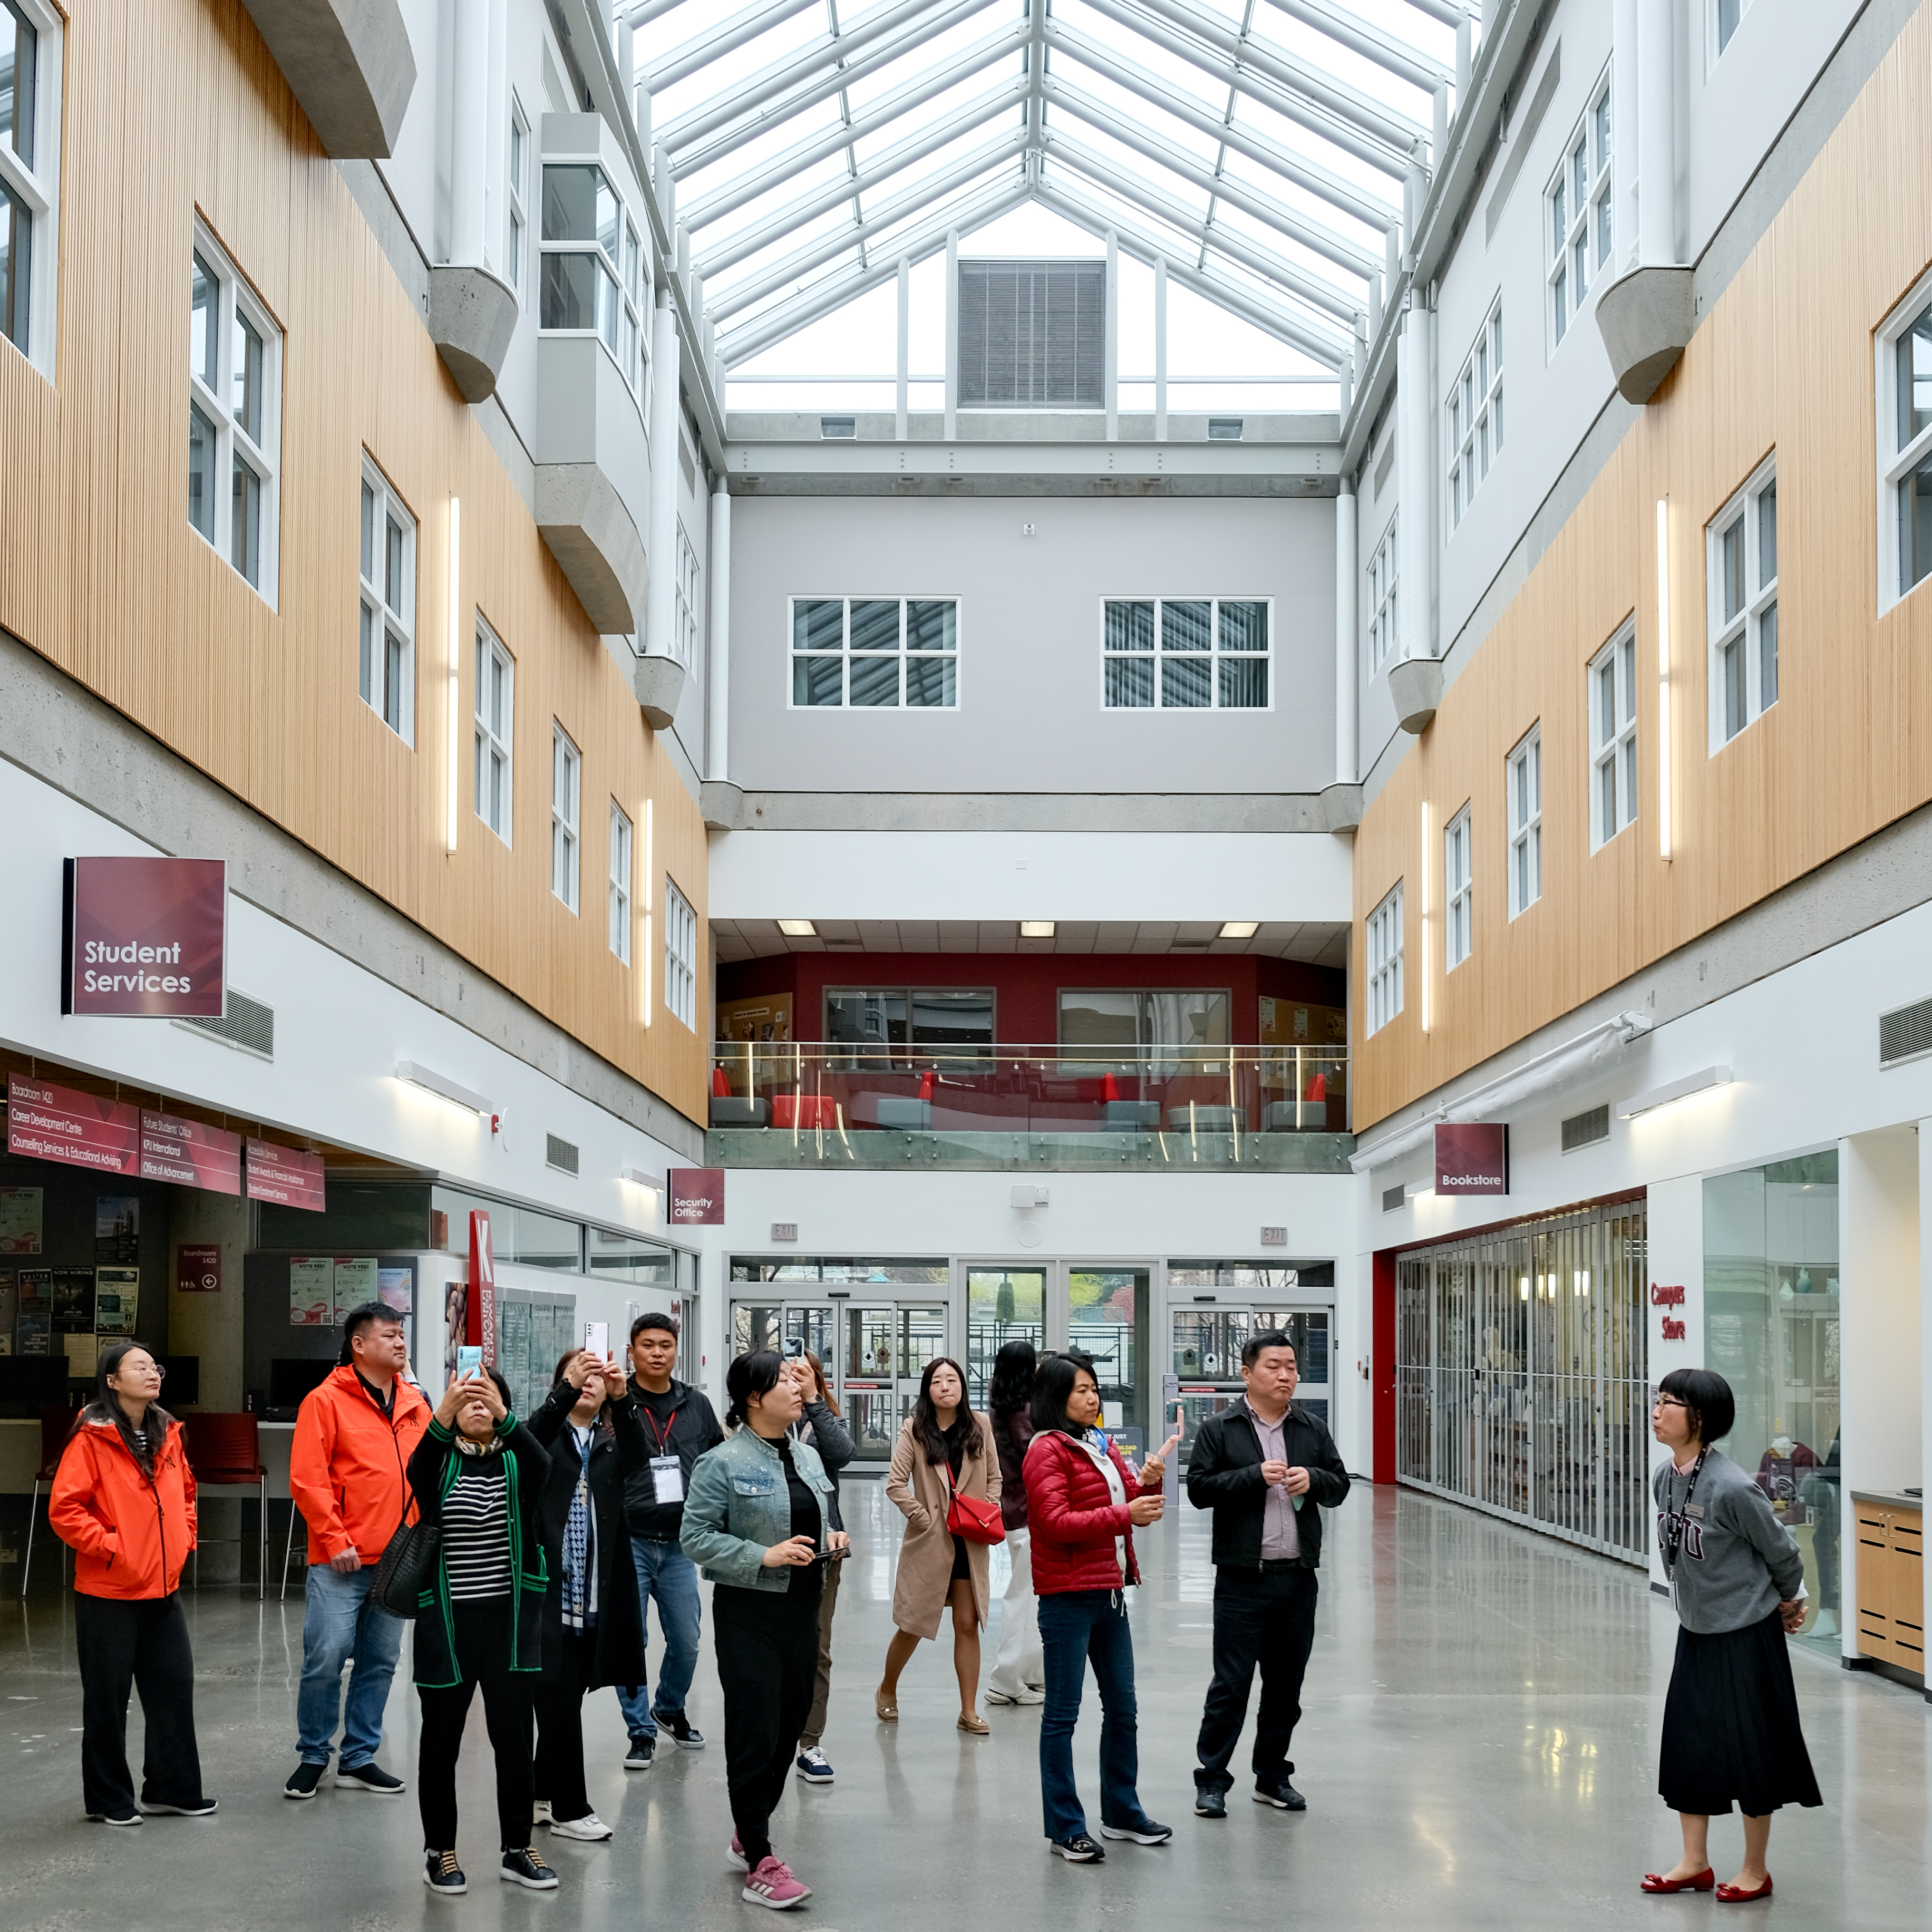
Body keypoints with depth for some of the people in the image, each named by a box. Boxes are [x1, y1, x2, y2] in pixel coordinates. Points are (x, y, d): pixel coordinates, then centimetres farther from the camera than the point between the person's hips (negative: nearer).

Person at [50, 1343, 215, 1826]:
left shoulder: (167, 1435, 9)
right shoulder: (92, 1439, -12)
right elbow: (64, 1510, -15)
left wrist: (184, 1538, 11)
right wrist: (111, 1546, -16)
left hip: (163, 1589, 6)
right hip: (108, 1593, -6)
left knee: (175, 1687, 10)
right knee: (108, 1698, 5)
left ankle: (172, 1789, 23)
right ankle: (108, 1800, 17)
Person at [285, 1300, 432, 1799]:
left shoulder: (415, 1404, 12)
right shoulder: (326, 1401, -5)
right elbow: (307, 1479, -10)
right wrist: (334, 1540, -13)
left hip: (398, 1560, 6)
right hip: (341, 1562, -6)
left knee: (381, 1662, 9)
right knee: (326, 1658, -6)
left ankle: (359, 1759, 19)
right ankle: (313, 1757, 11)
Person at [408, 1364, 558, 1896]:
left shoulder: (516, 1460, 4)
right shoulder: (441, 1461, 1)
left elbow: (541, 1465, -21)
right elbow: (418, 1472, -24)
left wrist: (502, 1414, -38)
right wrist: (443, 1416, -42)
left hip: (510, 1618, 1)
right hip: (446, 1618, -1)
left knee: (514, 1735, 4)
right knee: (442, 1737, 8)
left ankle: (517, 1848, 16)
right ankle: (439, 1851, 20)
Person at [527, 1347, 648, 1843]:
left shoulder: (612, 1441, 12)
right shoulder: (549, 1434, 4)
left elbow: (639, 1459, -11)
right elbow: (529, 1441, -20)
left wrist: (622, 1398, -28)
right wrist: (568, 1389, -35)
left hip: (597, 1593, 4)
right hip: (550, 1586, -4)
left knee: (567, 1697, 11)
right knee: (560, 1697, -5)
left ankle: (543, 1794, 24)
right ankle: (568, 1809, 2)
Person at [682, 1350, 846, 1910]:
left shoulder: (807, 1457, 11)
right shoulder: (724, 1462, -11)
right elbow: (697, 1536, -13)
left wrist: (832, 1539, 2)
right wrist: (765, 1556, -20)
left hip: (802, 1607, 7)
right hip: (750, 1612, -7)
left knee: (790, 1726, 12)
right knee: (756, 1732, -5)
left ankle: (748, 1833, 30)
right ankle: (759, 1864, 0)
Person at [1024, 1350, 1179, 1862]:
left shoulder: (1103, 1447, 15)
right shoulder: (1048, 1450, -9)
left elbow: (1135, 1505, 18)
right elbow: (1055, 1523, -19)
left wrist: (1150, 1481, -3)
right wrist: (1123, 1515, -23)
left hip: (1110, 1593, 9)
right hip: (1068, 1598, -8)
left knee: (1122, 1709, 16)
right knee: (1062, 1714, -1)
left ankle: (1122, 1812, 28)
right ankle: (1064, 1827, 4)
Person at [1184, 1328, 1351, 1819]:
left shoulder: (1313, 1430, 11)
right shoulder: (1219, 1429, -1)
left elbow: (1340, 1485, 14)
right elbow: (1199, 1488, -7)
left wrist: (1313, 1480, -7)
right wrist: (1255, 1476, -16)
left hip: (1298, 1576, 4)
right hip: (1242, 1579, -4)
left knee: (1286, 1684, 11)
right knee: (1231, 1684, -2)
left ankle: (1273, 1776, 24)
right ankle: (1211, 1779, 8)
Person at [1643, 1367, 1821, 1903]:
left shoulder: (1731, 1487, -26)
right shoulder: (1664, 1479, -4)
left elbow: (1781, 1549, -12)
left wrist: (1787, 1603, 4)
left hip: (1745, 1636, -7)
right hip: (1695, 1632, 7)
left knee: (1750, 1751, 5)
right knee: (1686, 1745, 12)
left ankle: (1756, 1871, 20)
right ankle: (1696, 1863, 26)